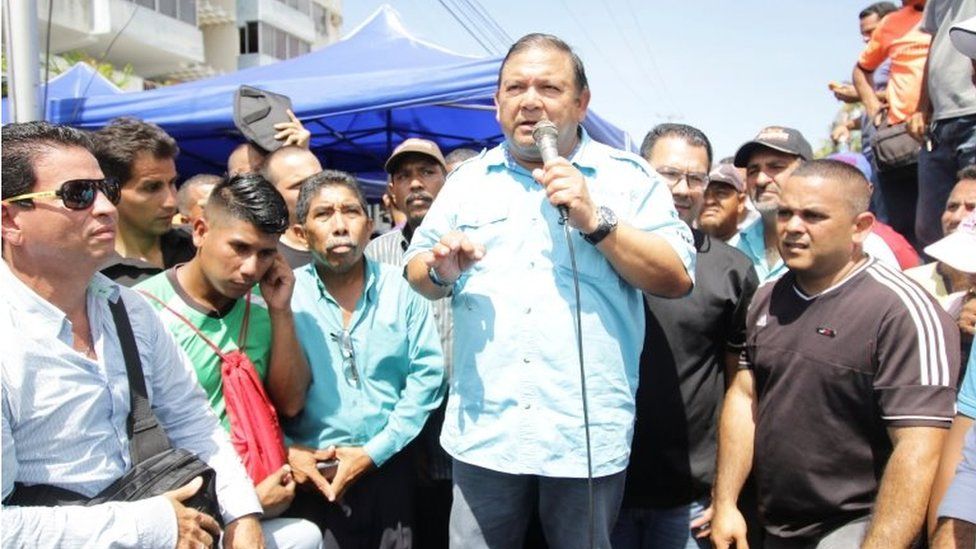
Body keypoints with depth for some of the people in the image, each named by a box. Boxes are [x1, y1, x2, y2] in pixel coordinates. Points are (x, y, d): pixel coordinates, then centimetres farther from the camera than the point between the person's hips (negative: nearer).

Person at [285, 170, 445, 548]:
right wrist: (284, 450, -12)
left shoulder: (402, 288, 0)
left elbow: (426, 374, -3)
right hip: (309, 478, -1)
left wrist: (373, 452, -8)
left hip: (388, 471, 1)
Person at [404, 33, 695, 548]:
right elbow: (418, 274, 13)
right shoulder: (467, 179, 10)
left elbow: (677, 278, -5)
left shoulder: (629, 177, 1)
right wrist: (441, 270, -10)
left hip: (588, 432, -2)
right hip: (484, 428, 2)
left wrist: (595, 221, -16)